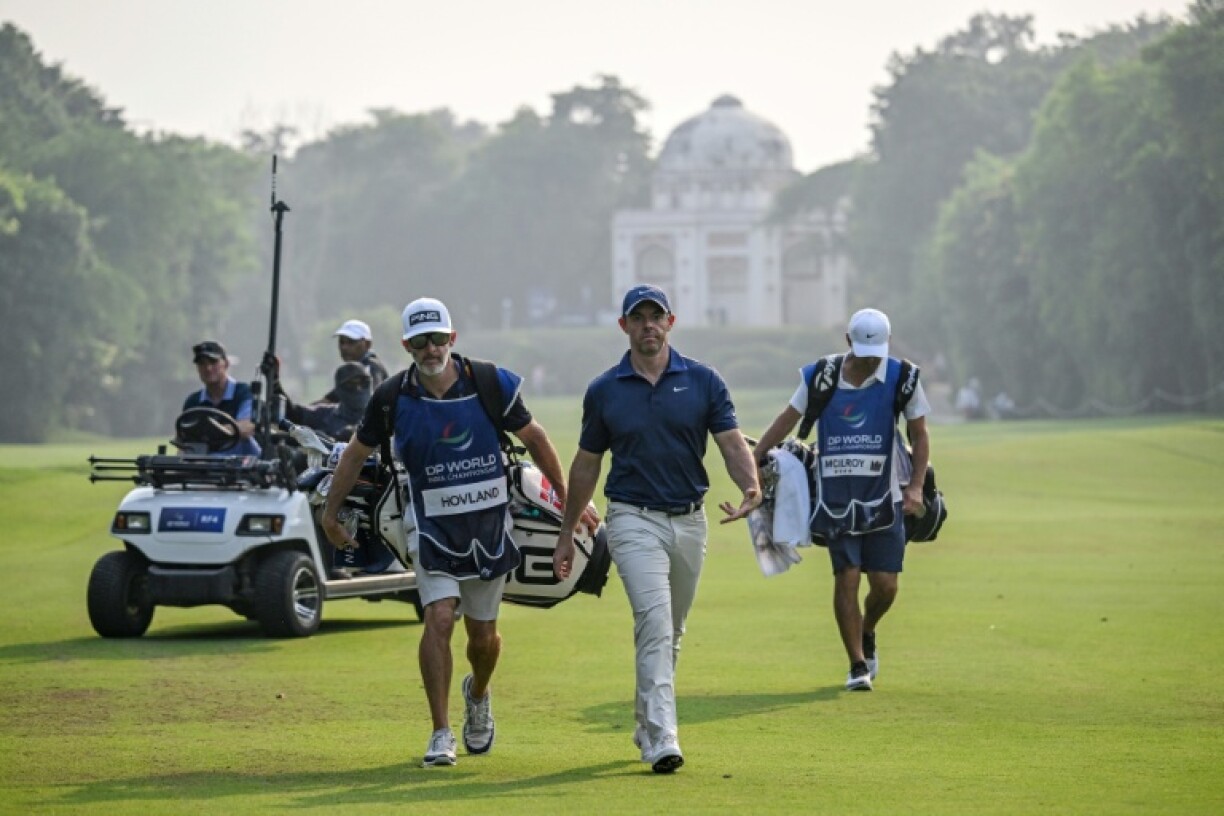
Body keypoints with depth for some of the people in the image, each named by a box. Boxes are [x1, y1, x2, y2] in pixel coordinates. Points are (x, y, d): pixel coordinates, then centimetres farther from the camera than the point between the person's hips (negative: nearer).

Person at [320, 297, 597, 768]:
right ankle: (441, 735, -11)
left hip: (489, 523, 1)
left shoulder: (489, 384, -7)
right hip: (433, 527, -1)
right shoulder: (393, 398, -8)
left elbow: (533, 438, 6)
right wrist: (330, 512, 12)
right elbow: (357, 453, 8)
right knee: (439, 619, -17)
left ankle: (478, 695, 43)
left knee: (483, 634, 9)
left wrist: (567, 498, 10)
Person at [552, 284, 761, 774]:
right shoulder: (604, 390, 1)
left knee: (671, 633, 13)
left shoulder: (703, 381, 2)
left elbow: (732, 444, -3)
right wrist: (567, 533, 13)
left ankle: (646, 726, 30)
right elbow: (586, 463, 10)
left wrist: (750, 488, -25)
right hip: (634, 518, -3)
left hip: (690, 520, 3)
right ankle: (662, 740, -25)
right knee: (655, 622, -19)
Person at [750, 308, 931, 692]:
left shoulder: (901, 378, -2)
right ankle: (858, 665, 3)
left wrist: (915, 485, -3)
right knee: (847, 578, -7)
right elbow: (789, 418, 11)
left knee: (885, 584, -2)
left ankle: (867, 635, 30)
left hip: (884, 498, 0)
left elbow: (919, 434, 6)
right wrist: (752, 462, 9)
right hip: (836, 497, 0)